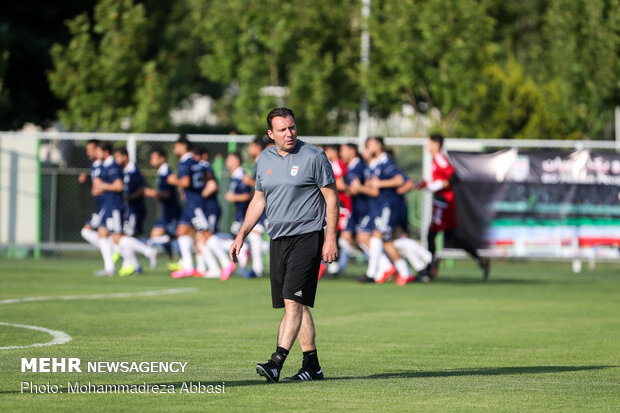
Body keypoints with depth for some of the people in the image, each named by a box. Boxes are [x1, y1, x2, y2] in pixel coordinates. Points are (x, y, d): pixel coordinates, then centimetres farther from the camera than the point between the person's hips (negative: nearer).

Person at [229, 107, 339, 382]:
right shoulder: (265, 159, 12)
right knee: (296, 305, 8)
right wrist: (241, 235, 14)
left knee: (293, 302, -15)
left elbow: (331, 198, -3)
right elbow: (259, 200, 21)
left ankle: (276, 362, -23)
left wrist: (330, 239, -10)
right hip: (278, 240, 6)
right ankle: (312, 365, 13)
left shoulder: (313, 157, -5)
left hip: (307, 236, -6)